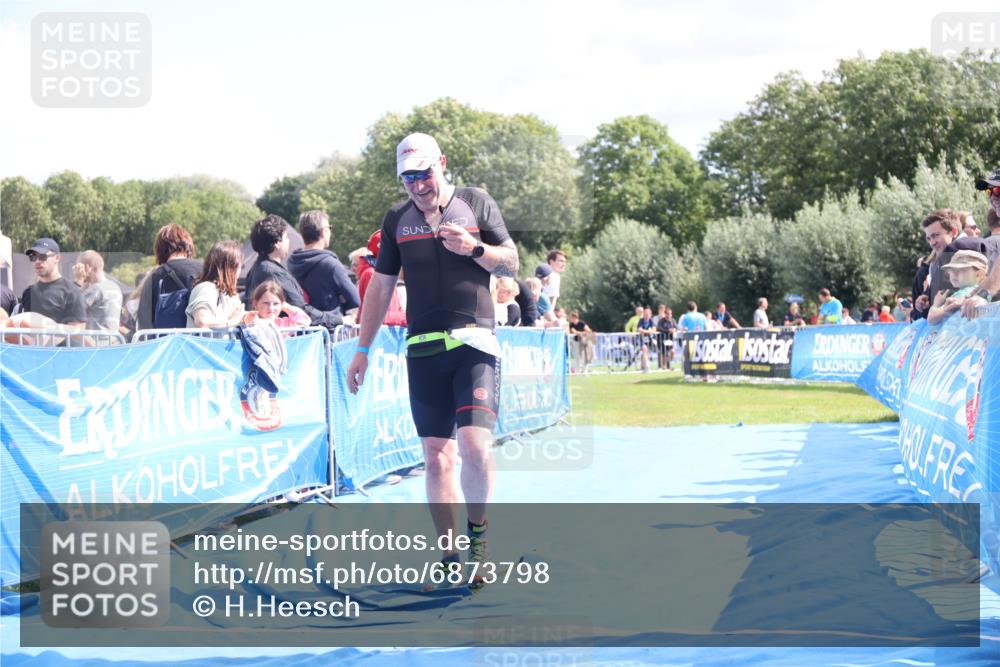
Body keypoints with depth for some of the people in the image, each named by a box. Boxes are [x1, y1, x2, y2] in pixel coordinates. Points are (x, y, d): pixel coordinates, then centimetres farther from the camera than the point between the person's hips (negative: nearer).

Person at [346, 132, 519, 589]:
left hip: (474, 341, -3)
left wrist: (474, 248, -13)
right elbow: (381, 286, 16)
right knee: (437, 456, 2)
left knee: (475, 445, -17)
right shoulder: (397, 219, 12)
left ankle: (478, 530, 5)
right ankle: (451, 556, 8)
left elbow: (512, 264, 6)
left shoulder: (476, 204, 6)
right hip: (422, 346, 3)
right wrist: (362, 349, 14)